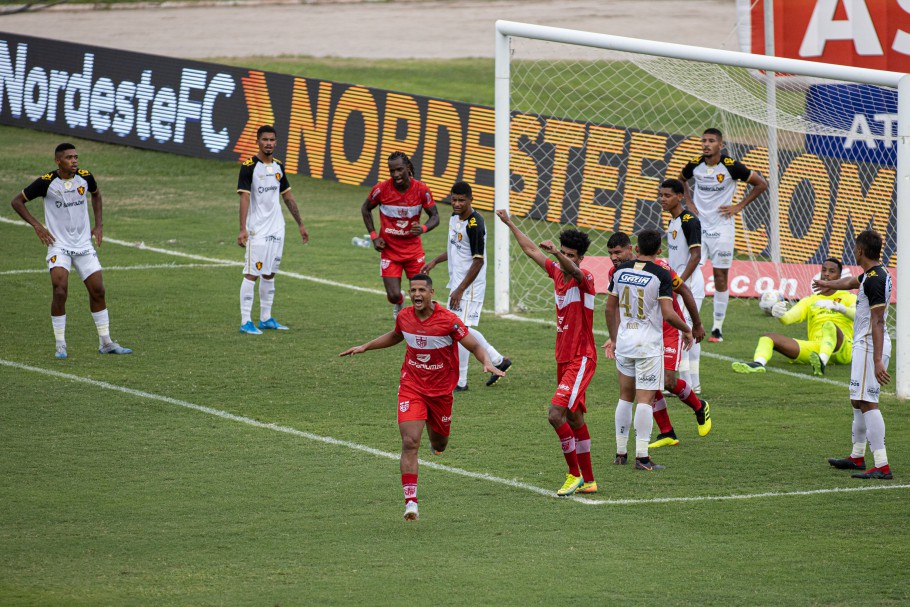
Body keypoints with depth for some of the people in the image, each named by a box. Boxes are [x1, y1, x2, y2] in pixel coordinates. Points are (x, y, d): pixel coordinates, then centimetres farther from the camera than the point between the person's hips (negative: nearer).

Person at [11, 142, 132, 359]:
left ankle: (105, 343, 15)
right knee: (60, 292, -16)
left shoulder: (85, 177, -2)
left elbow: (96, 194, 21)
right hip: (58, 245, -4)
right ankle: (60, 345, -5)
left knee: (98, 291, 4)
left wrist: (98, 225, 12)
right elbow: (17, 201, -3)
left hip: (84, 244, 4)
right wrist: (37, 225, -13)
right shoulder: (46, 182, -13)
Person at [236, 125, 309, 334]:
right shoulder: (249, 167, -10)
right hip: (257, 229, -7)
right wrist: (243, 229, -25)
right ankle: (246, 322, -7)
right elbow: (244, 198, -17)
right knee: (252, 274, -8)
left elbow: (288, 197, 19)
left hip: (277, 229, 7)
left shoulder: (278, 166, 10)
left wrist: (301, 224, 19)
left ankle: (266, 319, 18)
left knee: (269, 274, 11)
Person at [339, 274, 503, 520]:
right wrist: (365, 347, 19)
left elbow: (475, 346, -13)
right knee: (410, 442, -16)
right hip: (411, 387, 1)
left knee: (439, 444, 16)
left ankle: (436, 438, 58)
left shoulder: (448, 320, -17)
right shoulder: (404, 317, -4)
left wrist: (487, 362, -33)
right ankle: (411, 502, -19)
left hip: (441, 390, -1)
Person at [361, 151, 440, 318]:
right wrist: (374, 236, -4)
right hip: (389, 251, -1)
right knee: (393, 296, -6)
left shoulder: (421, 190, -12)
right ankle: (399, 304, 31)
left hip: (413, 249, 1)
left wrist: (423, 229, -26)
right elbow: (365, 209, 5)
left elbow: (434, 216, -3)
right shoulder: (381, 189, -13)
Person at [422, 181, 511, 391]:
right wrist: (434, 262, 14)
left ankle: (460, 382, 1)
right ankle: (498, 361, 30)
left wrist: (460, 290, -20)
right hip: (456, 283, 10)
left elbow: (478, 261, -21)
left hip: (470, 285, -10)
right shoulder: (455, 217, 7)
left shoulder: (474, 225, -21)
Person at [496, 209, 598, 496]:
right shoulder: (557, 272, 8)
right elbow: (531, 250, 22)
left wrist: (556, 253, -56)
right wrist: (510, 224, 28)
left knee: (556, 414, -18)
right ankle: (588, 480, 20)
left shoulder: (585, 279, -13)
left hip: (581, 359, -9)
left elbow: (574, 270, -38)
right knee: (574, 419, 12)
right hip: (564, 359, 9)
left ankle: (575, 474, -7)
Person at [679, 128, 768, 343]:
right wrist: (689, 203, 9)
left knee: (721, 276, 1)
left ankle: (718, 327, 8)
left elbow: (761, 184, 0)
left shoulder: (731, 166, -11)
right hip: (698, 225, 2)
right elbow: (682, 180, 24)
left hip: (722, 226, -2)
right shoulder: (694, 165, -1)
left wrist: (739, 206, -4)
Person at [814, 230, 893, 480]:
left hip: (869, 346, -11)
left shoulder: (874, 280, -19)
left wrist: (877, 361, -29)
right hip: (864, 345, 11)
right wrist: (830, 284, 58)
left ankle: (882, 466, -21)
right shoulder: (876, 273, 13)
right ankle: (857, 457, 34)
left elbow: (878, 321, -25)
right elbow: (852, 281, 37)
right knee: (858, 402, 21)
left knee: (867, 403, -15)